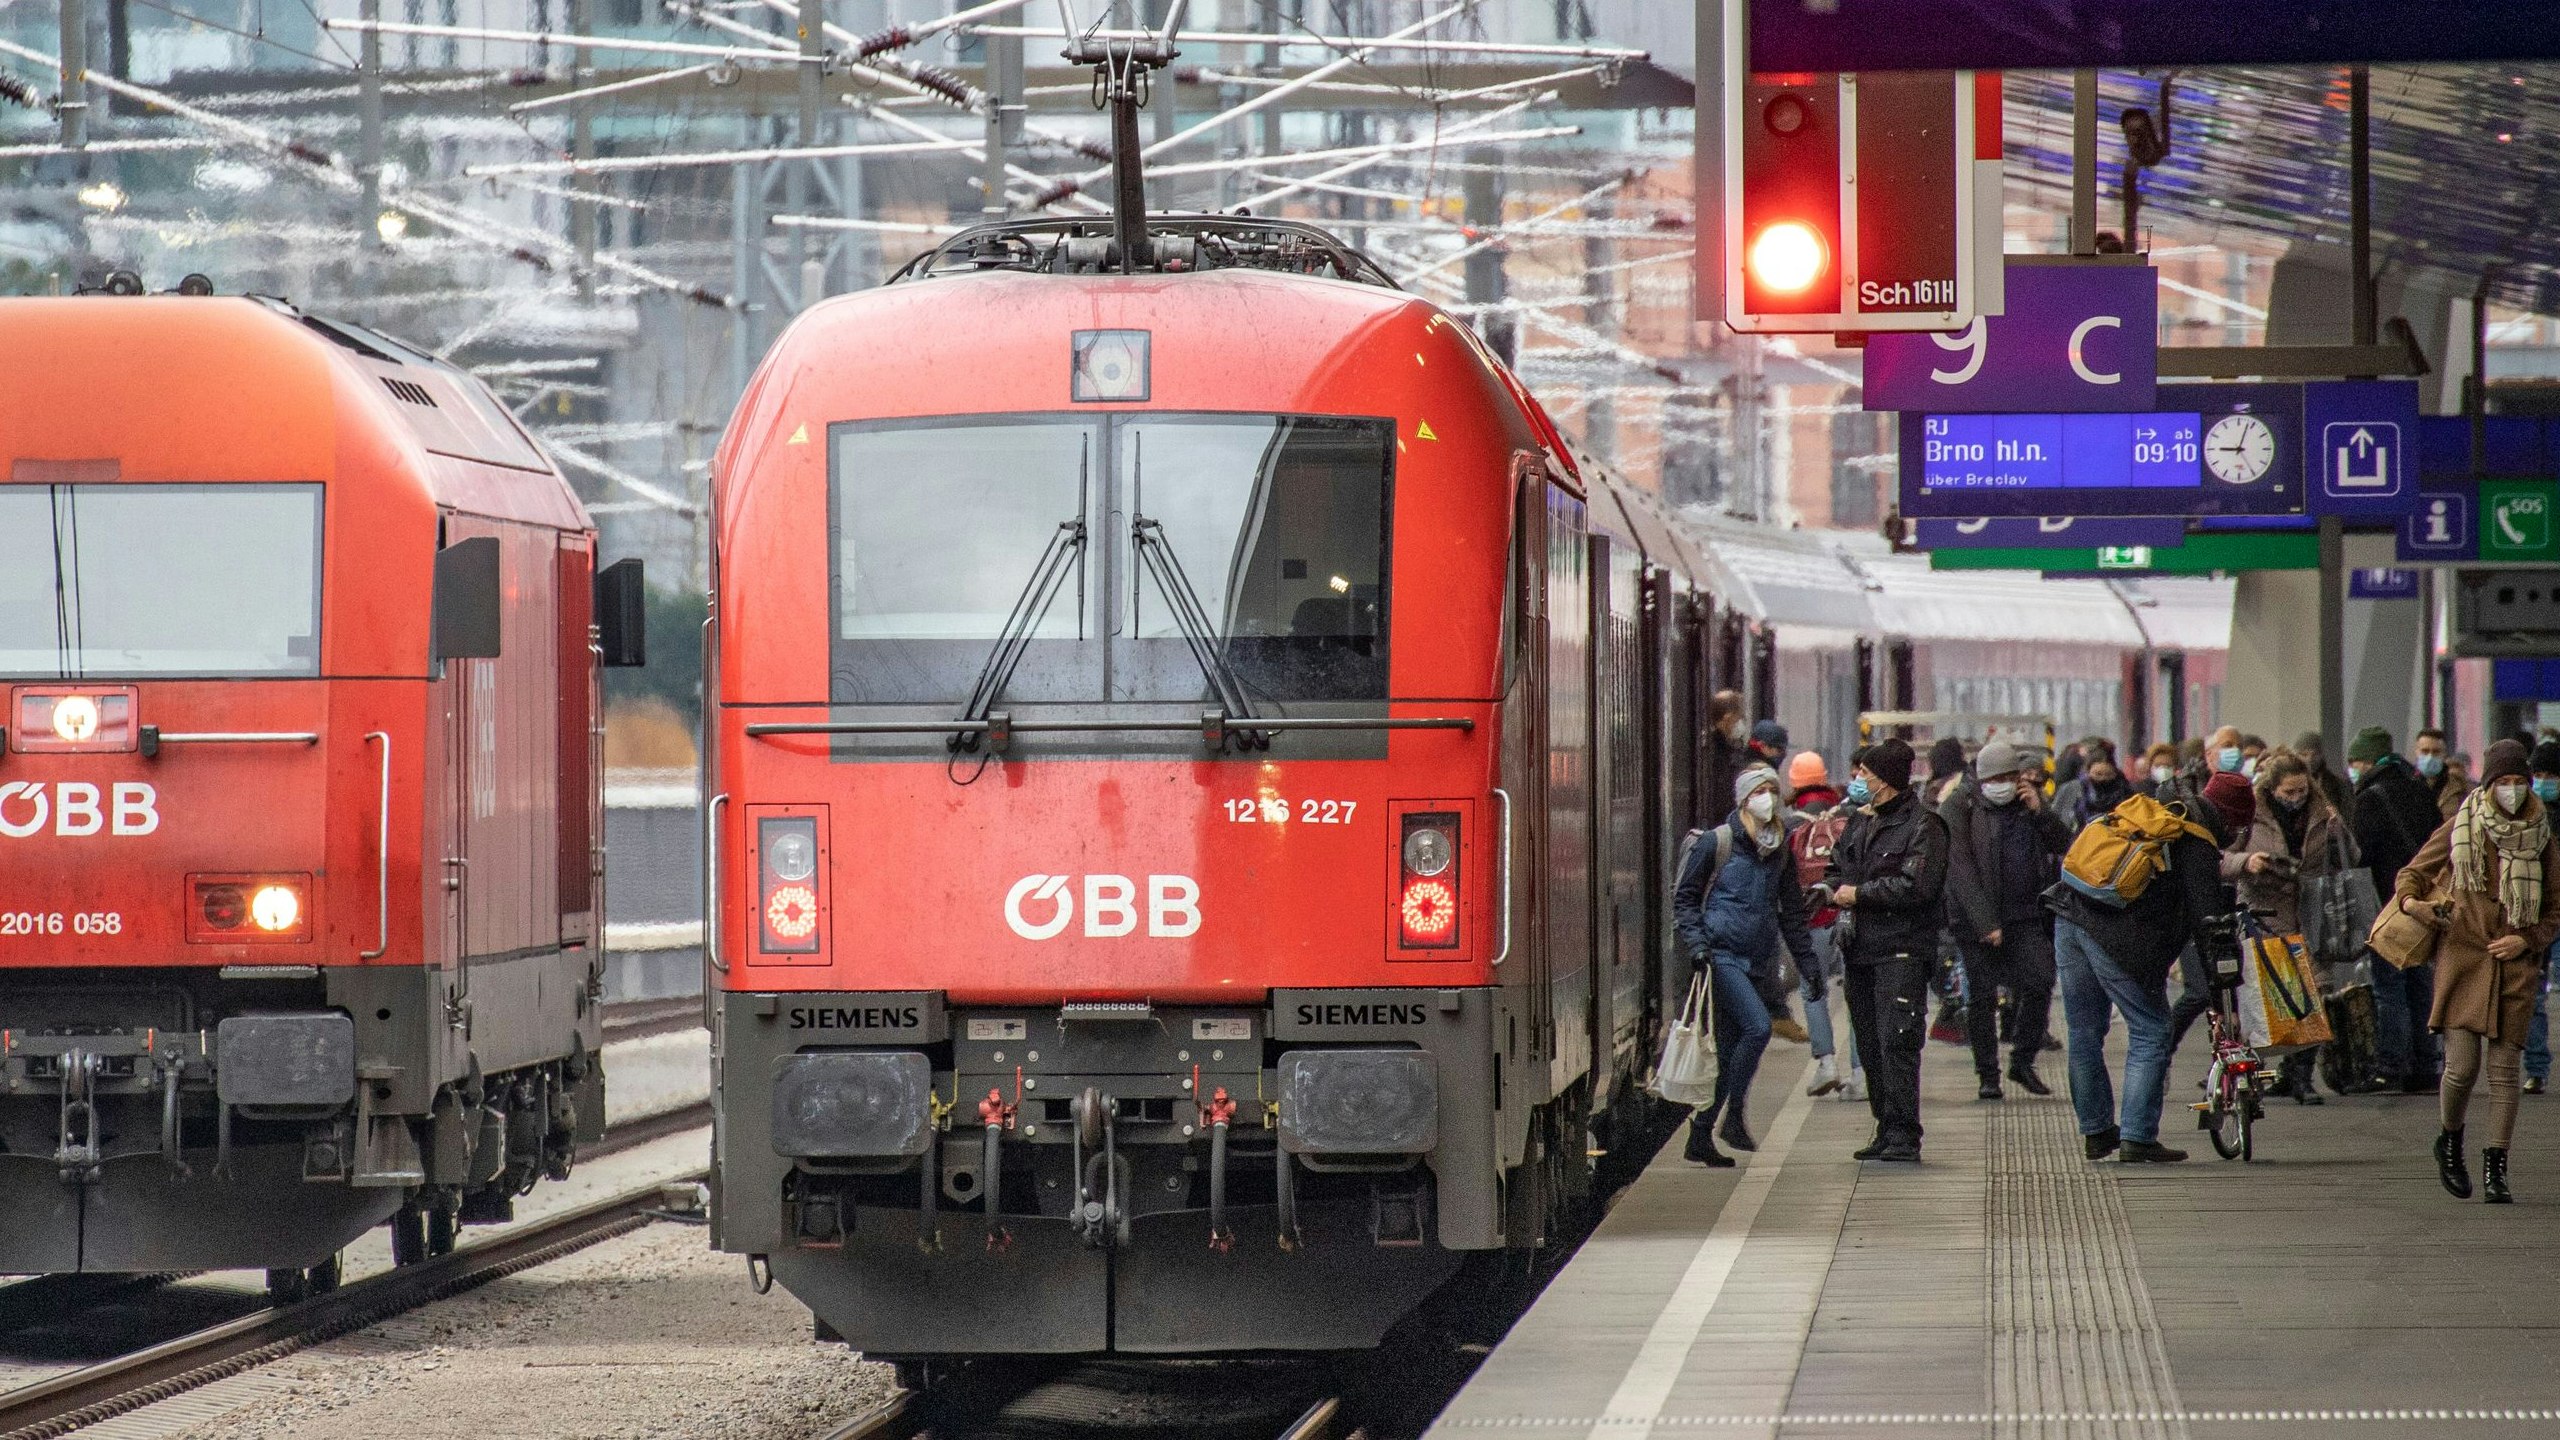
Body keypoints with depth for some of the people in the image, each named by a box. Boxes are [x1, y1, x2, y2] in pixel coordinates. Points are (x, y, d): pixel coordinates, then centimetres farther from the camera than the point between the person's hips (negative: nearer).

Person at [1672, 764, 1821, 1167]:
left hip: (1755, 960, 6)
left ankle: (1701, 1135, 11)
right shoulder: (1716, 843, -4)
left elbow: (1792, 911, 18)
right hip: (1722, 953, -6)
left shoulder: (1780, 850, 12)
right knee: (1757, 1026, -22)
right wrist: (1695, 942, -14)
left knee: (1729, 1051, 5)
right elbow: (1684, 897, -1)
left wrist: (1808, 963, 14)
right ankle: (1733, 1118, -12)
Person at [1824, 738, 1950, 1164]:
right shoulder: (1860, 823, 19)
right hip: (1862, 949, 8)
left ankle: (1903, 1135, -14)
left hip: (1902, 949, -8)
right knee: (1870, 1045, 9)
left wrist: (1860, 894, -12)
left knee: (1896, 1041, -14)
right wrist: (1837, 893, 7)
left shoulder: (1922, 826, -7)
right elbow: (1839, 869, 31)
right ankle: (1887, 1130, 15)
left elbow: (1917, 886, -18)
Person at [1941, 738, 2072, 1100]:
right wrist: (1984, 923, -18)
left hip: (2025, 915, 3)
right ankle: (1988, 1074, 10)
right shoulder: (1960, 807, -6)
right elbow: (1961, 870, -12)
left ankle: (2023, 1061, 7)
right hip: (1977, 917, -3)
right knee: (1981, 997, -1)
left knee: (2039, 983, -9)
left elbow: (2064, 845, 5)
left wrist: (2039, 811, -11)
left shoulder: (2031, 800, 9)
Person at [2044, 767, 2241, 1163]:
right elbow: (2207, 918, -7)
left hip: (2069, 917, 7)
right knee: (2150, 1033, 2)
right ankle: (2137, 1139, -4)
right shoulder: (2198, 845, -3)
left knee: (2085, 1033, 17)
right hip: (2118, 935, -7)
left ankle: (2096, 1131, 28)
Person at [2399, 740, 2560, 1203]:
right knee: (2462, 1066, -9)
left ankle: (2495, 1167, 3)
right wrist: (2410, 901, -9)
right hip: (2462, 958, -2)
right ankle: (2449, 1144, 18)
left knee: (2504, 1070, -3)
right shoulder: (2459, 830, 3)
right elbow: (2413, 872, 14)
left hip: (2514, 965, 2)